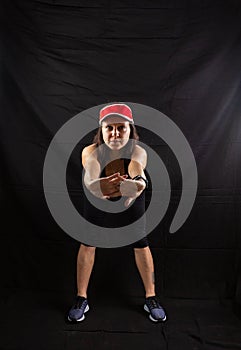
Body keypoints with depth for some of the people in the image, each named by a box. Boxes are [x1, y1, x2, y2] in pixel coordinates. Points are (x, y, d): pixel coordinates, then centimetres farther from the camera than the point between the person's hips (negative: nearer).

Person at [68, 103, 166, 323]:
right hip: (97, 200, 1)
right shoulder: (91, 152, -32)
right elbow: (91, 177, -51)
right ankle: (81, 299, 25)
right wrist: (98, 186, -75)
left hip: (132, 201, 0)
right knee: (88, 243, 4)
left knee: (141, 244, 4)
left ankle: (151, 298, 25)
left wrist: (136, 185, -77)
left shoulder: (138, 152, -32)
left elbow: (138, 176, -53)